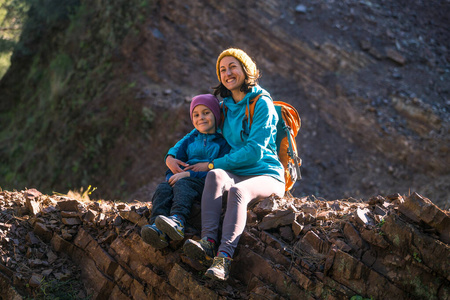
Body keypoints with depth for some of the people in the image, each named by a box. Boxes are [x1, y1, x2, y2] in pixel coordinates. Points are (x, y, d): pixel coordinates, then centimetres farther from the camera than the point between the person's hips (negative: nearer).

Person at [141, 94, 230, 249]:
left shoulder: (222, 143, 7)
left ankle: (178, 221, -63)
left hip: (206, 183, -5)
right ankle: (157, 230, -51)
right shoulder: (189, 141, 26)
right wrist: (171, 177, -4)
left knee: (182, 185, -35)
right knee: (163, 189, -27)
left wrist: (188, 174, -15)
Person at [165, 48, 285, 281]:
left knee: (237, 191, -38)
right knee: (216, 176, -32)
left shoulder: (262, 103, -3)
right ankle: (208, 243, -48)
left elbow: (254, 151, -12)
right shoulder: (225, 108, 18)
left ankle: (224, 257, -52)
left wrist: (211, 164, -11)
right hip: (236, 174, 5)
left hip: (266, 176, -4)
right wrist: (172, 155, 14)